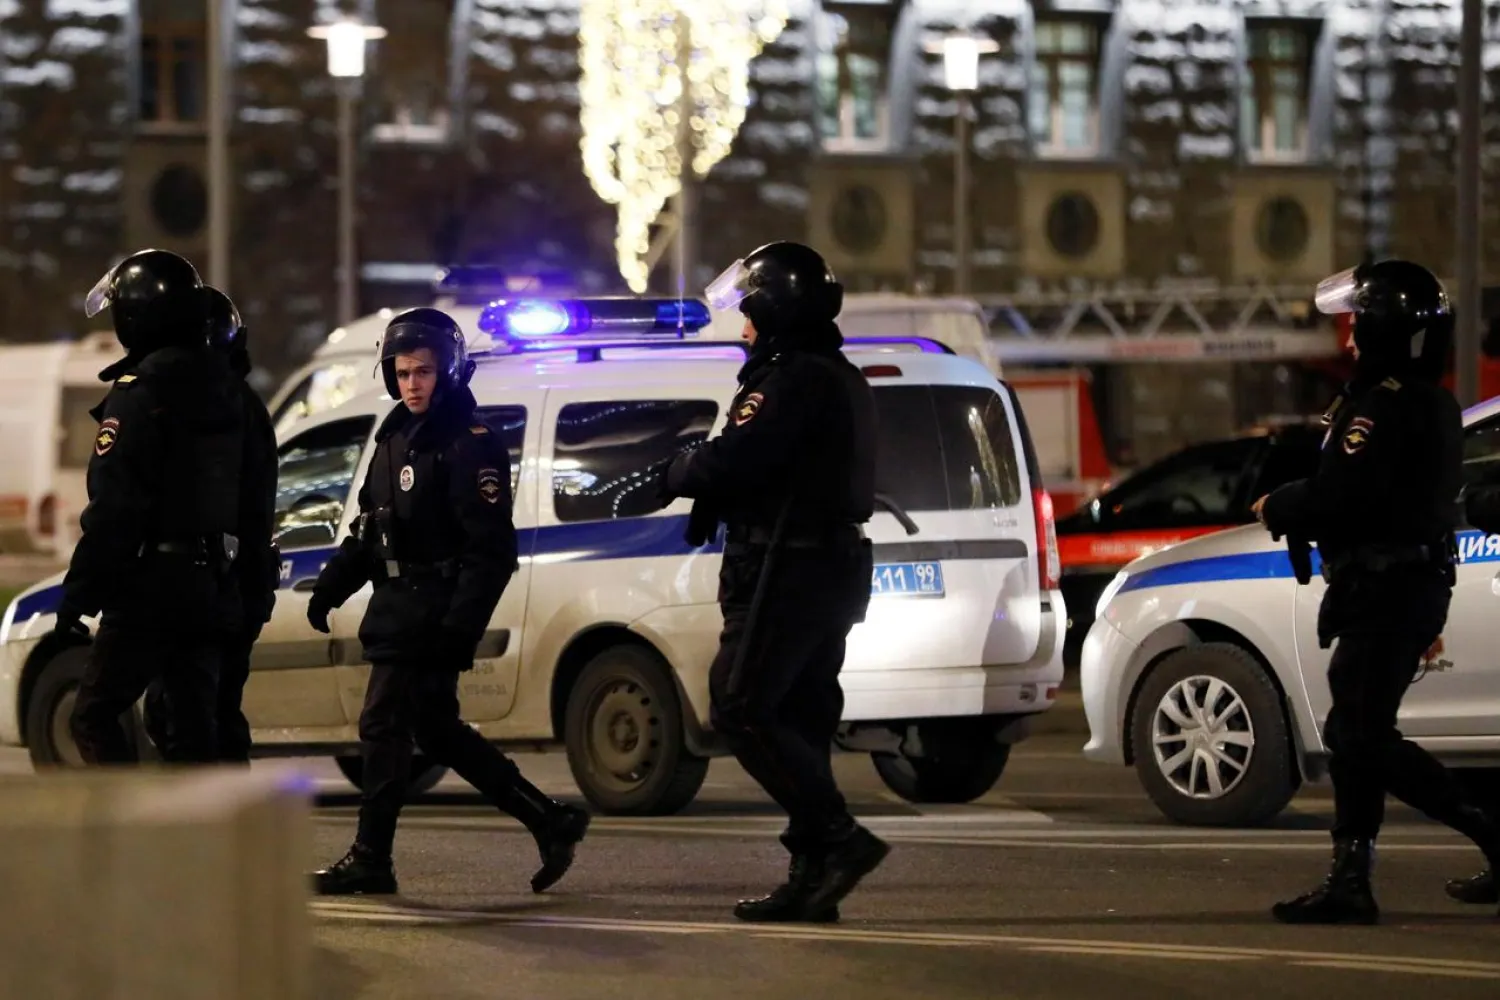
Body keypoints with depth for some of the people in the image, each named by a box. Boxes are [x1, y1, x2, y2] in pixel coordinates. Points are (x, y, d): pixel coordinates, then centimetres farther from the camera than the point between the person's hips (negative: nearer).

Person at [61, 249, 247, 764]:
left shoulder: (140, 392, -14)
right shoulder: (223, 390, 13)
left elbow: (113, 508, -18)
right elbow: (250, 503, 15)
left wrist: (77, 594, -13)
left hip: (151, 586, -8)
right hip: (213, 585, 8)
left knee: (94, 716, -1)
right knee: (195, 726, 10)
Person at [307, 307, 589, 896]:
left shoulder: (470, 446, -11)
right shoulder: (395, 439, 16)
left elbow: (490, 549, -17)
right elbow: (369, 531, 24)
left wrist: (461, 625, -25)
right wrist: (330, 588, 14)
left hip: (434, 614, -9)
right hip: (398, 608, 9)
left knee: (384, 726, -9)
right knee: (437, 732, 13)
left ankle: (371, 859, -3)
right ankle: (551, 824, 21)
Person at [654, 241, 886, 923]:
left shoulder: (797, 379, -15)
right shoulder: (839, 379, 20)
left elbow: (737, 458, -23)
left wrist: (674, 474, -5)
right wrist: (701, 483, 6)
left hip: (785, 575, -11)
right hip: (830, 573, 11)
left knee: (740, 711, -10)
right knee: (799, 723, 11)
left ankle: (839, 839, -16)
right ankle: (812, 877, 11)